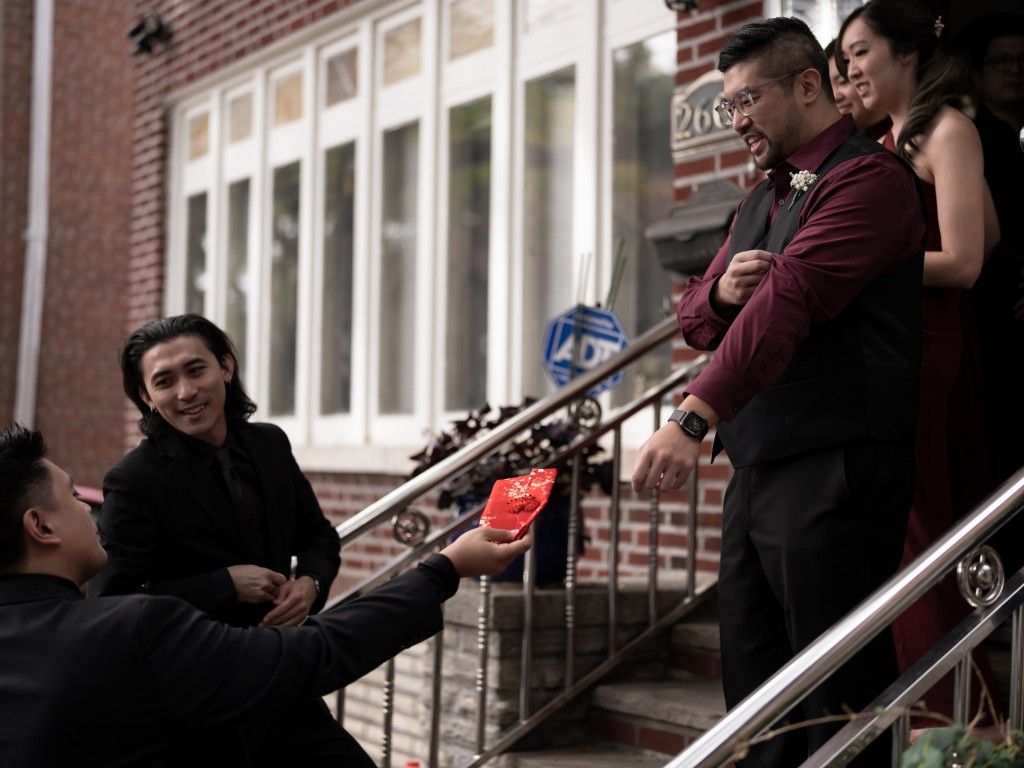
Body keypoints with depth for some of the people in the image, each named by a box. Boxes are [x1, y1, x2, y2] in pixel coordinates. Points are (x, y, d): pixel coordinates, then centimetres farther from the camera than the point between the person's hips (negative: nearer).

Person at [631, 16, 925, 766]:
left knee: (834, 703, -2)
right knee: (754, 692, 13)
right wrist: (720, 290, -2)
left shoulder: (869, 177, -9)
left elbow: (789, 298, -23)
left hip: (833, 472, -9)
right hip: (754, 473, 9)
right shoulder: (761, 202, 21)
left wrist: (693, 419, -33)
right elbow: (696, 316, 23)